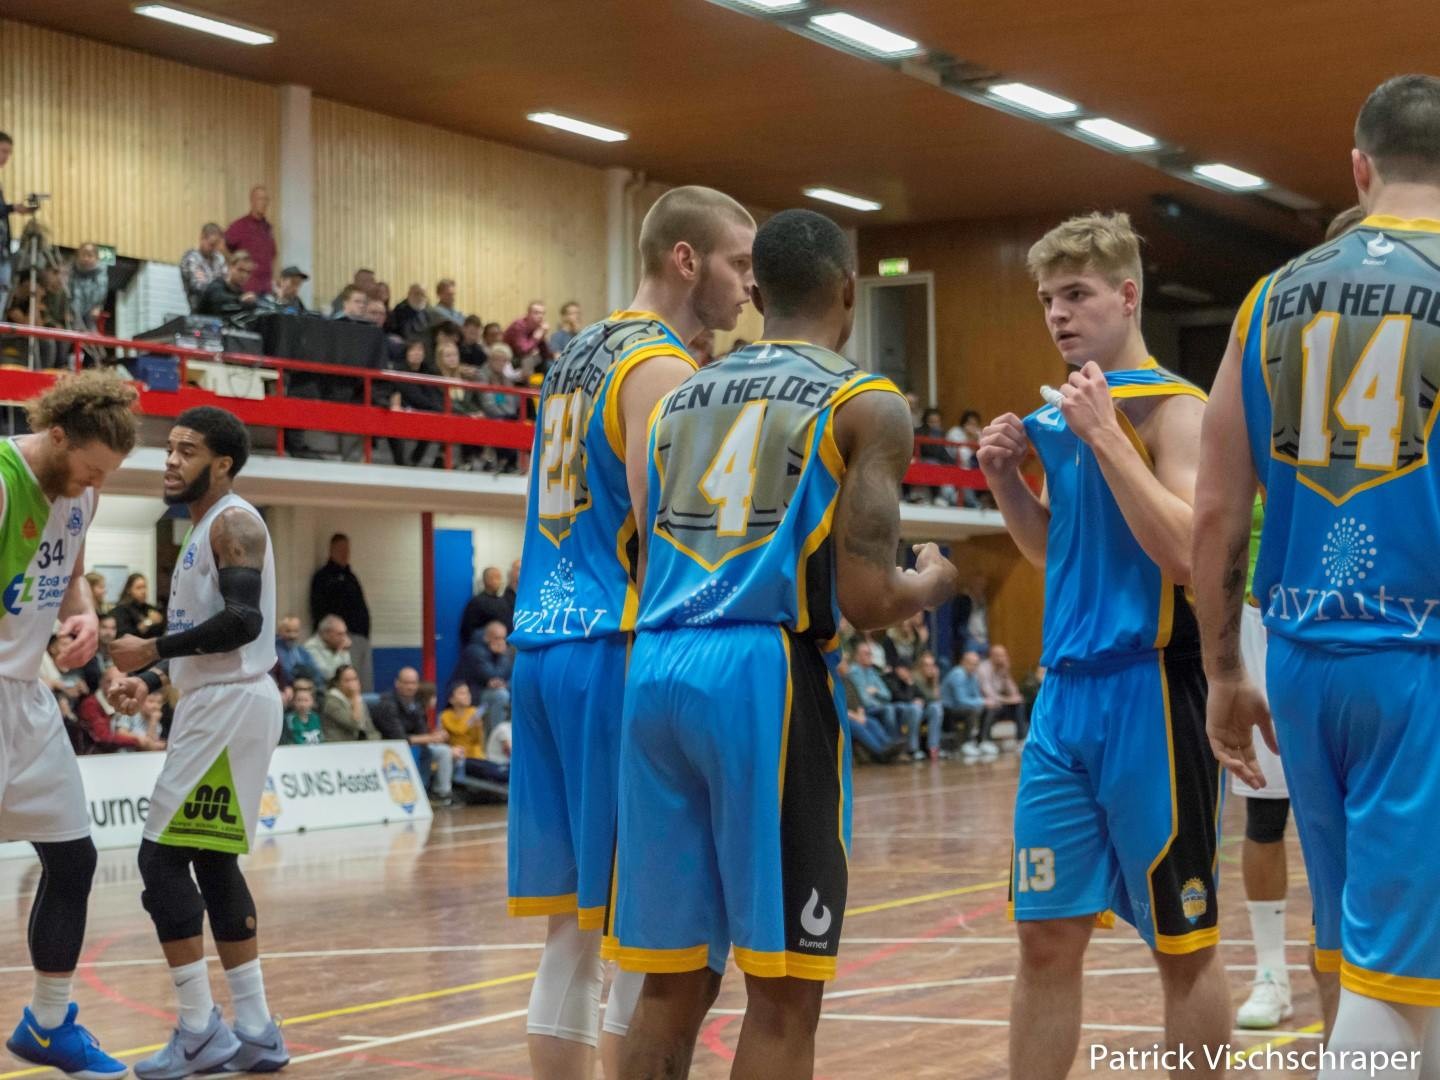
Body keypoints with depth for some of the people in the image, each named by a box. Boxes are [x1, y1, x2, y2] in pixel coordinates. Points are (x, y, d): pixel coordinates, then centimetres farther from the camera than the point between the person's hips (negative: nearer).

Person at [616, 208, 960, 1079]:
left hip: (656, 669, 6)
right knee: (782, 990, 0)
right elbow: (864, 600, -8)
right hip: (768, 674, -6)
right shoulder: (868, 404, 1)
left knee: (674, 980, 13)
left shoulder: (680, 398, 19)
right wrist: (933, 582, 15)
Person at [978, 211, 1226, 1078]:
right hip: (1066, 695, 7)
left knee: (1185, 945, 4)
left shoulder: (1173, 407, -9)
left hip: (1149, 695, -7)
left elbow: (1187, 553, -21)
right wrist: (1008, 480, 6)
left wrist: (1103, 434, -21)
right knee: (1047, 936, 9)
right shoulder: (1062, 415, 14)